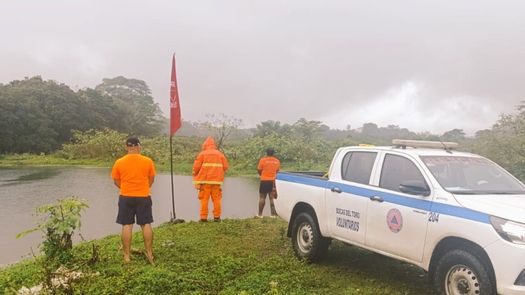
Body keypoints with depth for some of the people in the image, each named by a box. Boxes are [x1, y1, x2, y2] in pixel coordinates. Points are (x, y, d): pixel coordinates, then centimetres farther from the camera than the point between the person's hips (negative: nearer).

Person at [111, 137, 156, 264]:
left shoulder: (119, 162, -4)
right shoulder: (148, 161, -5)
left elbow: (116, 181, 5)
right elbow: (151, 180, 5)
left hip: (126, 197, 0)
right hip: (144, 197, 0)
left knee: (127, 226, 5)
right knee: (146, 225, 7)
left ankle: (126, 255, 9)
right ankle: (149, 253, 12)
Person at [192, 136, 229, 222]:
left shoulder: (202, 154, 1)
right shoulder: (220, 154, 9)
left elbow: (196, 167, -4)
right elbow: (225, 167, 6)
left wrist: (196, 181, 7)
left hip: (205, 180, -2)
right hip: (216, 181, 2)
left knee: (204, 199, 2)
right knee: (216, 199, 6)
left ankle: (203, 217, 1)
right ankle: (217, 216, 6)